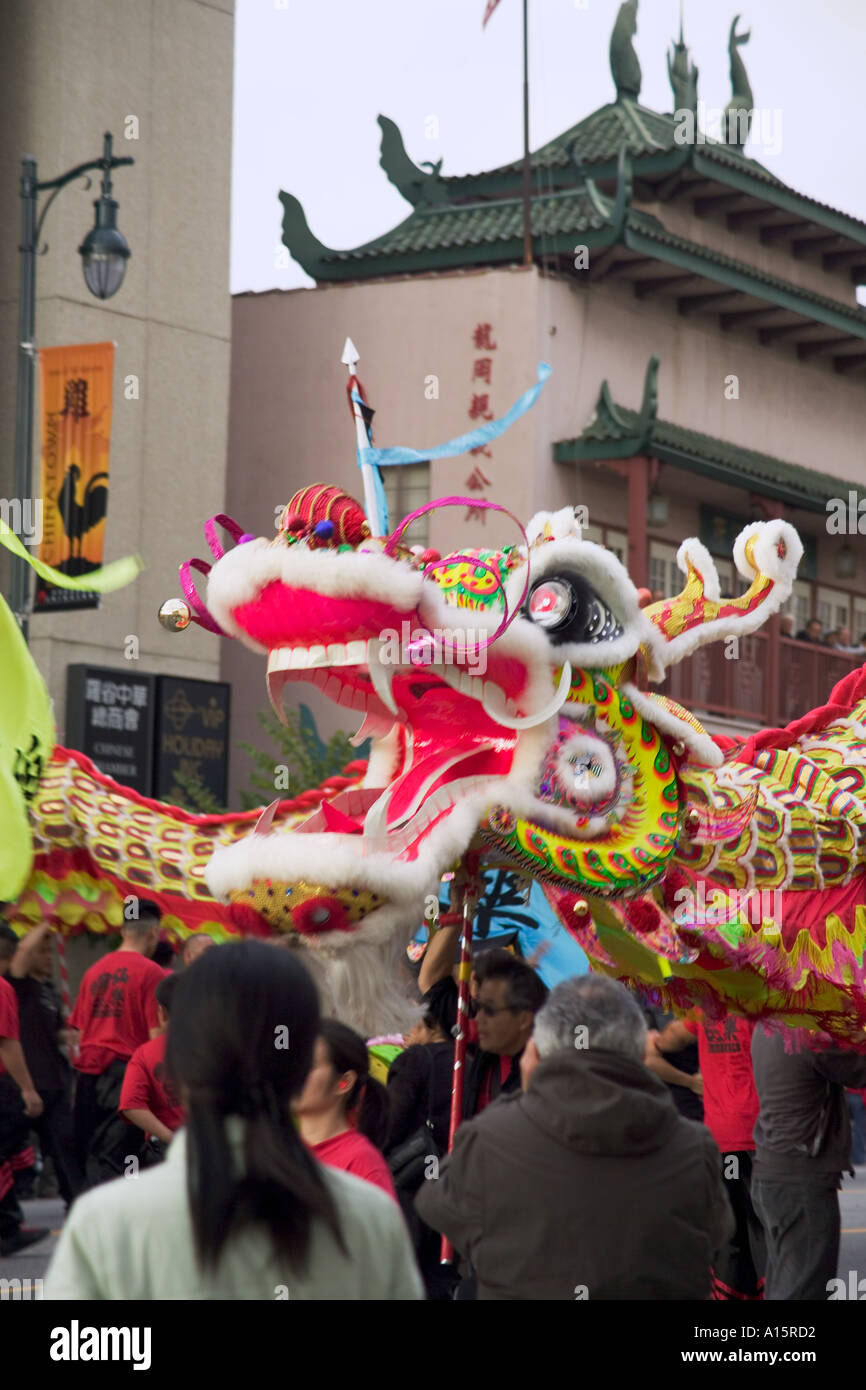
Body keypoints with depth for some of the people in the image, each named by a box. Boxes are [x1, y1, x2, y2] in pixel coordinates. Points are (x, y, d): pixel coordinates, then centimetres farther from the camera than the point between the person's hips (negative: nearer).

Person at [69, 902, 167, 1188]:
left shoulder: (95, 970, 12)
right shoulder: (151, 972, -6)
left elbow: (80, 1031, 16)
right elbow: (157, 1035, -9)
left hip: (88, 1072, 5)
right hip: (126, 1069, -5)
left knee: (90, 1157, 10)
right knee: (114, 1162, -6)